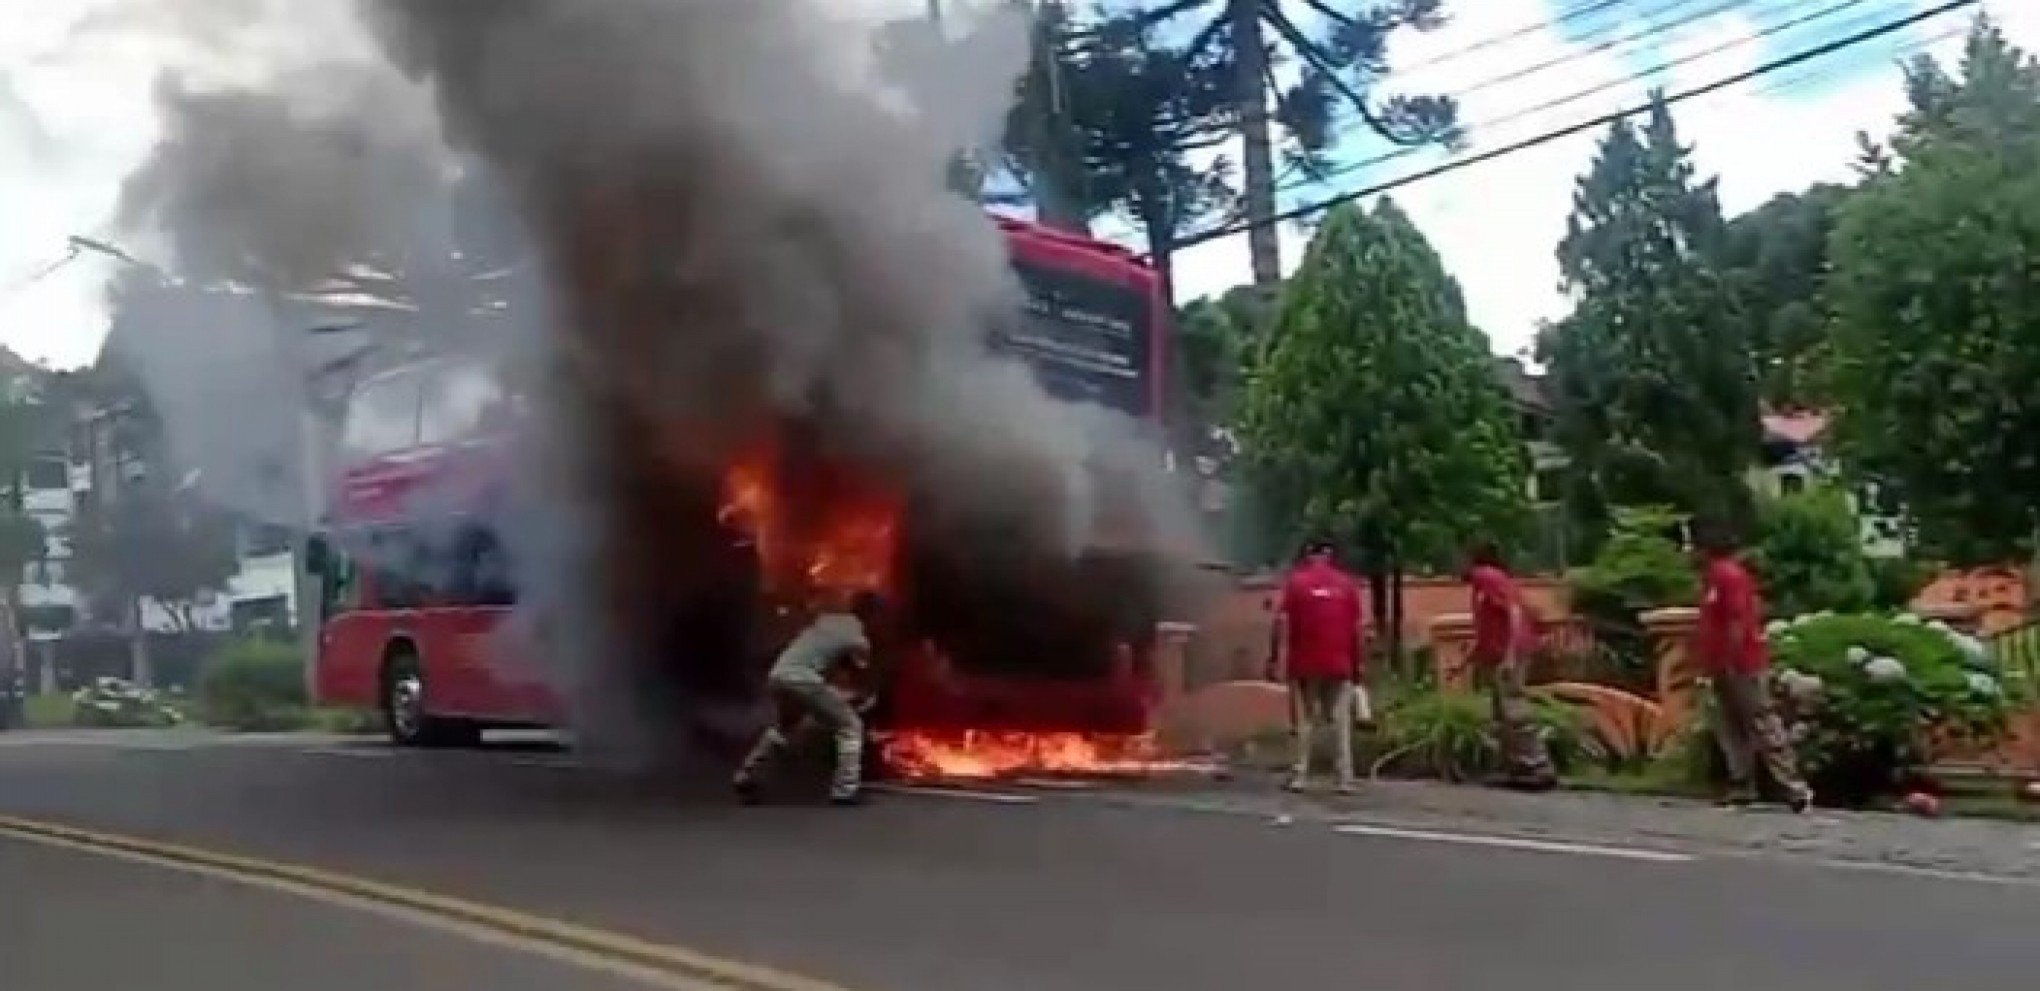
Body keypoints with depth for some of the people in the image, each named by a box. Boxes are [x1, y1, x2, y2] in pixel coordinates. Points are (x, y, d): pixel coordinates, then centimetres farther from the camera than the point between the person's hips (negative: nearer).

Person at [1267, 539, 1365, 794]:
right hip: (1340, 664, 1)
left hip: (1305, 664, -1)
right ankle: (1345, 779, 1)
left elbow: (1283, 622, -6)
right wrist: (1358, 663, 9)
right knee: (1341, 722, 4)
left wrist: (1277, 659, -5)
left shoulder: (1296, 581, 1)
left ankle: (1300, 776, 4)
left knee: (1304, 721, 6)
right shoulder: (1348, 584, 6)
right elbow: (1359, 627, 3)